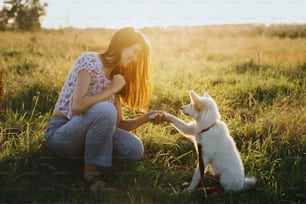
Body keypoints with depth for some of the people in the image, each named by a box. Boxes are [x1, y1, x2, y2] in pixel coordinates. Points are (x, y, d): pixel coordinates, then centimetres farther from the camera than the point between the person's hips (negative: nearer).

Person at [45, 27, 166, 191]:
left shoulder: (115, 76, 8)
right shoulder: (90, 60, -14)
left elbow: (117, 123, 7)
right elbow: (78, 106, -27)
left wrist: (147, 117, -7)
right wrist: (113, 89, -18)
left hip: (85, 131, 7)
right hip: (59, 133, -7)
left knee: (135, 150, -15)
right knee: (105, 109, -35)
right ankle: (92, 171, -17)